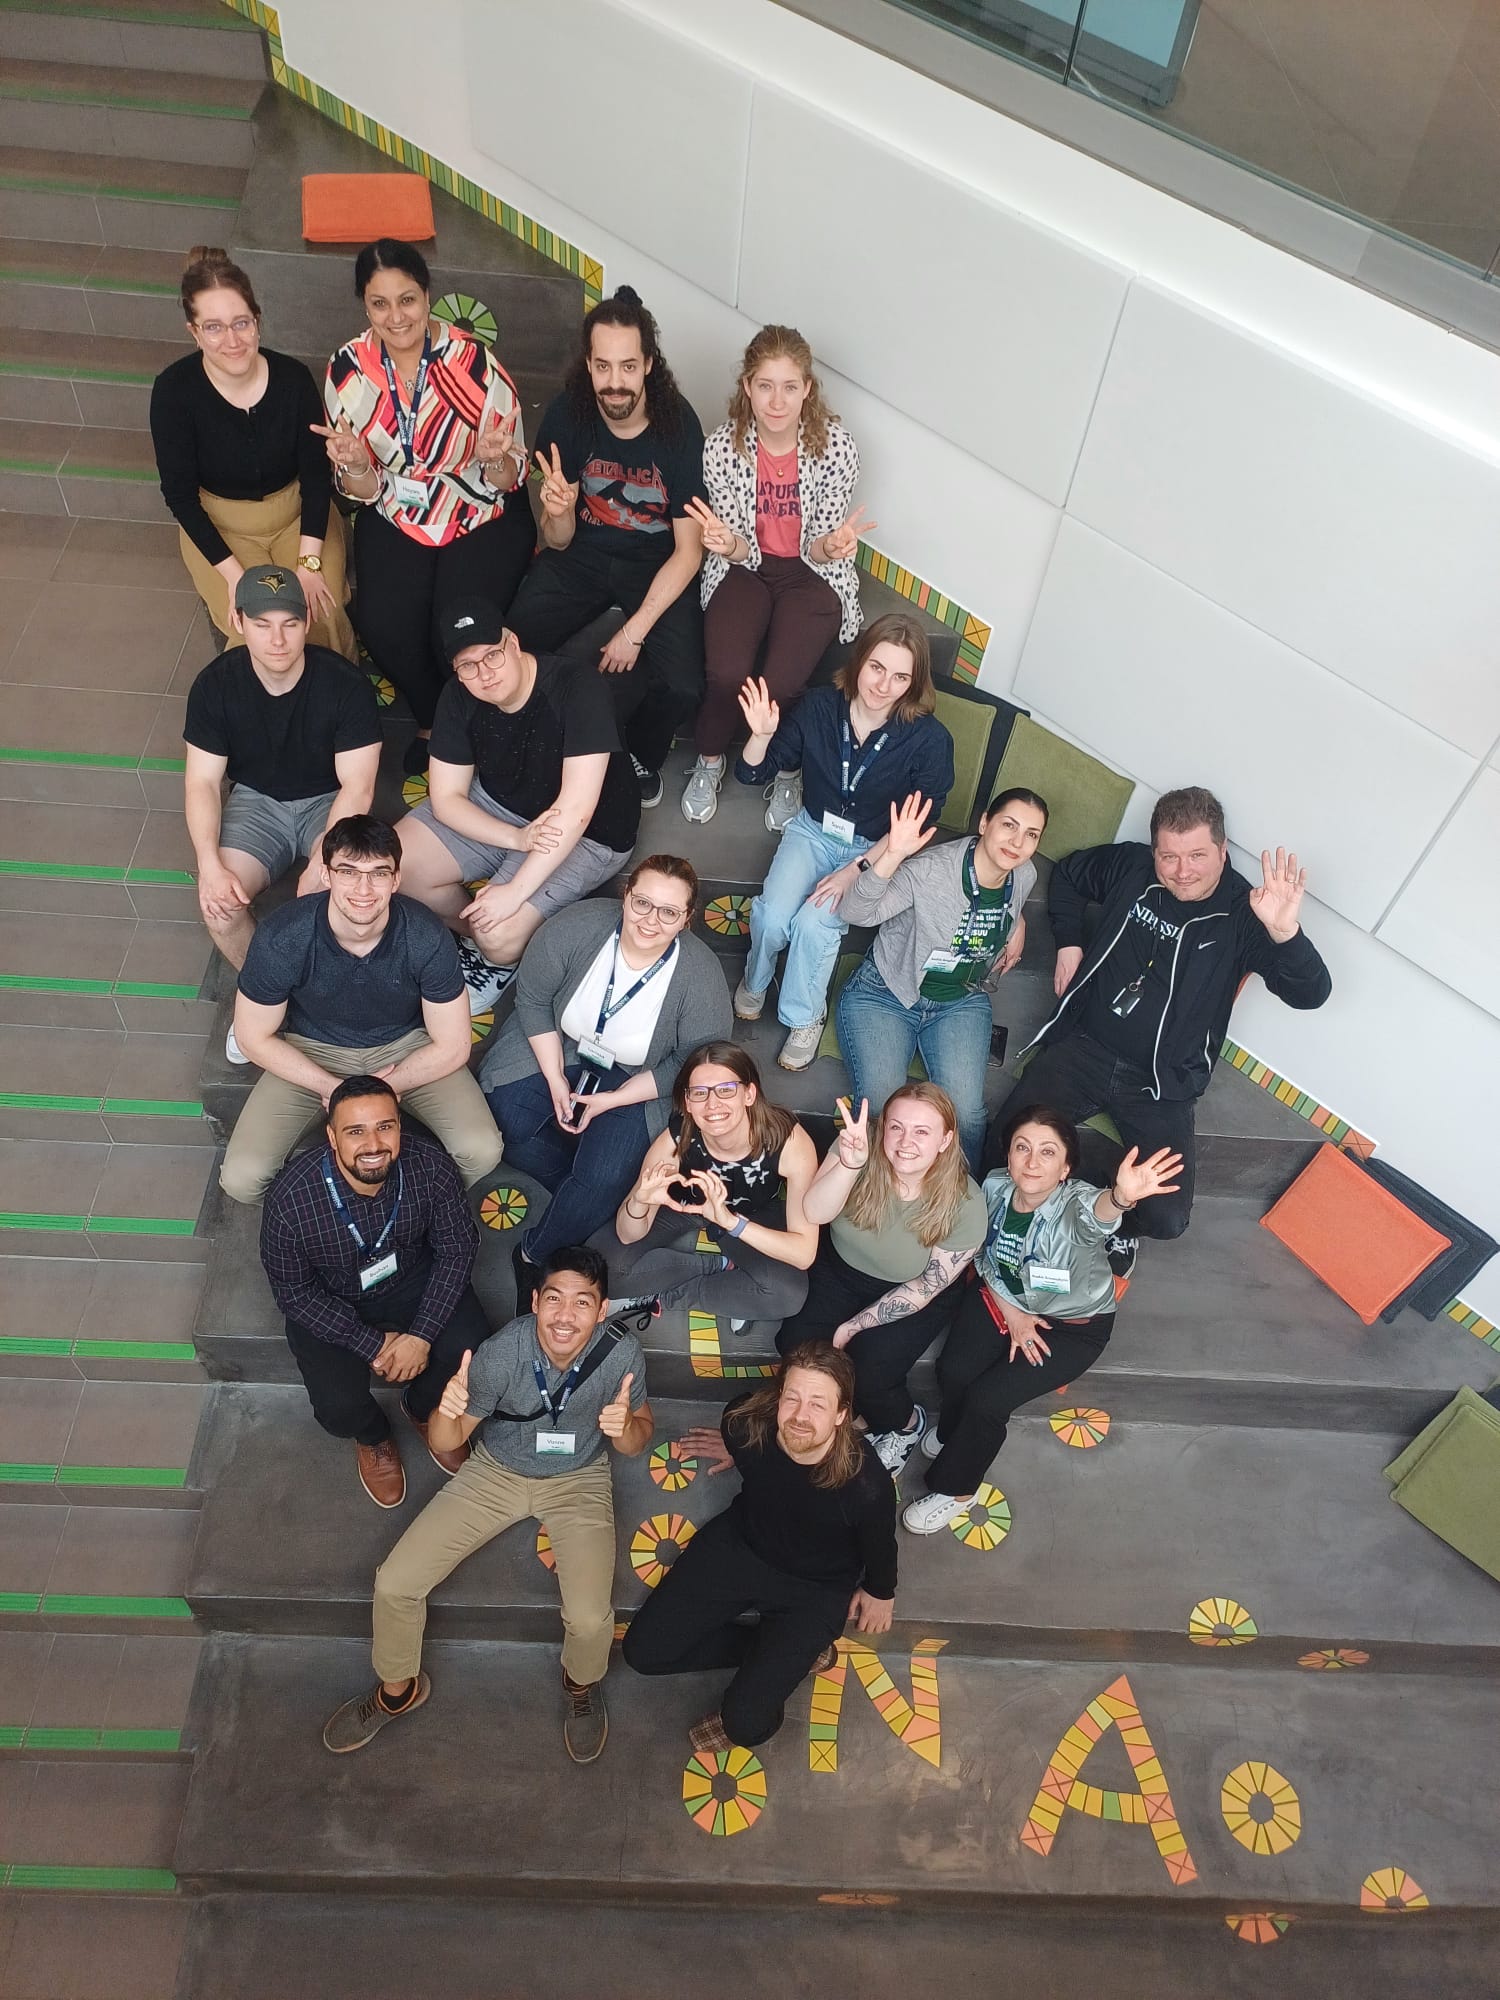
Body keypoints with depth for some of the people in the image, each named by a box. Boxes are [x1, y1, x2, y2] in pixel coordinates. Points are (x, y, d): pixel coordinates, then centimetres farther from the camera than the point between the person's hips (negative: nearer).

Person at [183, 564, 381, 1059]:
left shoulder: (345, 685, -21)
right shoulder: (215, 684, -13)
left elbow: (356, 787, -20)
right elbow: (202, 782, -9)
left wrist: (322, 863, -32)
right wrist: (210, 864, -24)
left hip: (329, 801, -2)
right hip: (256, 800, 3)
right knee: (219, 904, -22)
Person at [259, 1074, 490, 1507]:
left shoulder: (430, 1166, -26)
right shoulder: (291, 1197, -32)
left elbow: (457, 1248, -12)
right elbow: (294, 1293, -18)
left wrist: (421, 1334, -21)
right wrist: (373, 1345, -22)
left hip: (412, 1280, 2)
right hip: (331, 1303, -2)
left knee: (470, 1347, -20)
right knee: (339, 1407, -22)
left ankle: (422, 1410, 17)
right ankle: (374, 1438, 19)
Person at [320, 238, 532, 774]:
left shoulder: (474, 361, -16)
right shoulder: (348, 370, -8)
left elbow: (508, 482, -9)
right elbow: (365, 492, -1)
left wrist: (494, 458, -32)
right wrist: (354, 466, -24)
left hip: (483, 517, -2)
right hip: (397, 518, 3)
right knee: (384, 626, -20)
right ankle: (432, 723, 9)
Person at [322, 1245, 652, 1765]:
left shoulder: (621, 1354, -27)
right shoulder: (501, 1353, -28)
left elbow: (637, 1439, -9)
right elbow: (446, 1441, -14)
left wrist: (625, 1426, -34)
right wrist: (447, 1412, -39)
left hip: (578, 1481, -1)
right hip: (496, 1471, 1)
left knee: (590, 1619, -21)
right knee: (394, 1584, -7)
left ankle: (582, 1685, 17)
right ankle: (398, 1689, 25)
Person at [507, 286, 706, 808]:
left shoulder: (678, 425, -20)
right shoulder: (566, 415, -14)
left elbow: (688, 550, -15)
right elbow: (559, 542, -8)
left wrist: (635, 631, -22)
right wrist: (557, 513, -33)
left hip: (658, 562, -2)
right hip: (584, 551, 2)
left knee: (682, 686, -25)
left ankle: (641, 756, 10)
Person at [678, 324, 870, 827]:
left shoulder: (836, 446, -15)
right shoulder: (722, 447, -13)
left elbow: (817, 551, -9)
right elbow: (743, 553, -8)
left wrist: (832, 545, -33)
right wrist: (727, 543, -33)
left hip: (811, 574, -1)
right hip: (745, 568, 1)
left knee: (780, 685, -24)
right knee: (727, 676, -24)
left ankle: (785, 771, 8)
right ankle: (709, 762, 7)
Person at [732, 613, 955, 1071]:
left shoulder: (929, 739, -20)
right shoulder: (820, 706, -14)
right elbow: (752, 775, -5)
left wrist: (858, 868, -19)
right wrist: (762, 736, -26)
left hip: (874, 850, -2)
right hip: (813, 831, 2)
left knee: (813, 922, -27)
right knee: (772, 916, -23)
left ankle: (806, 1017, 1)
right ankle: (754, 982, 12)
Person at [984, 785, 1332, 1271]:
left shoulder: (1244, 914, -10)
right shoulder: (1129, 866, -1)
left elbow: (1310, 994, -20)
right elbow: (1068, 873, 21)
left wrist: (1286, 933, -39)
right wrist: (1068, 943, 8)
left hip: (1161, 1085, -2)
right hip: (1083, 1049, 2)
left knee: (1166, 1218, -12)